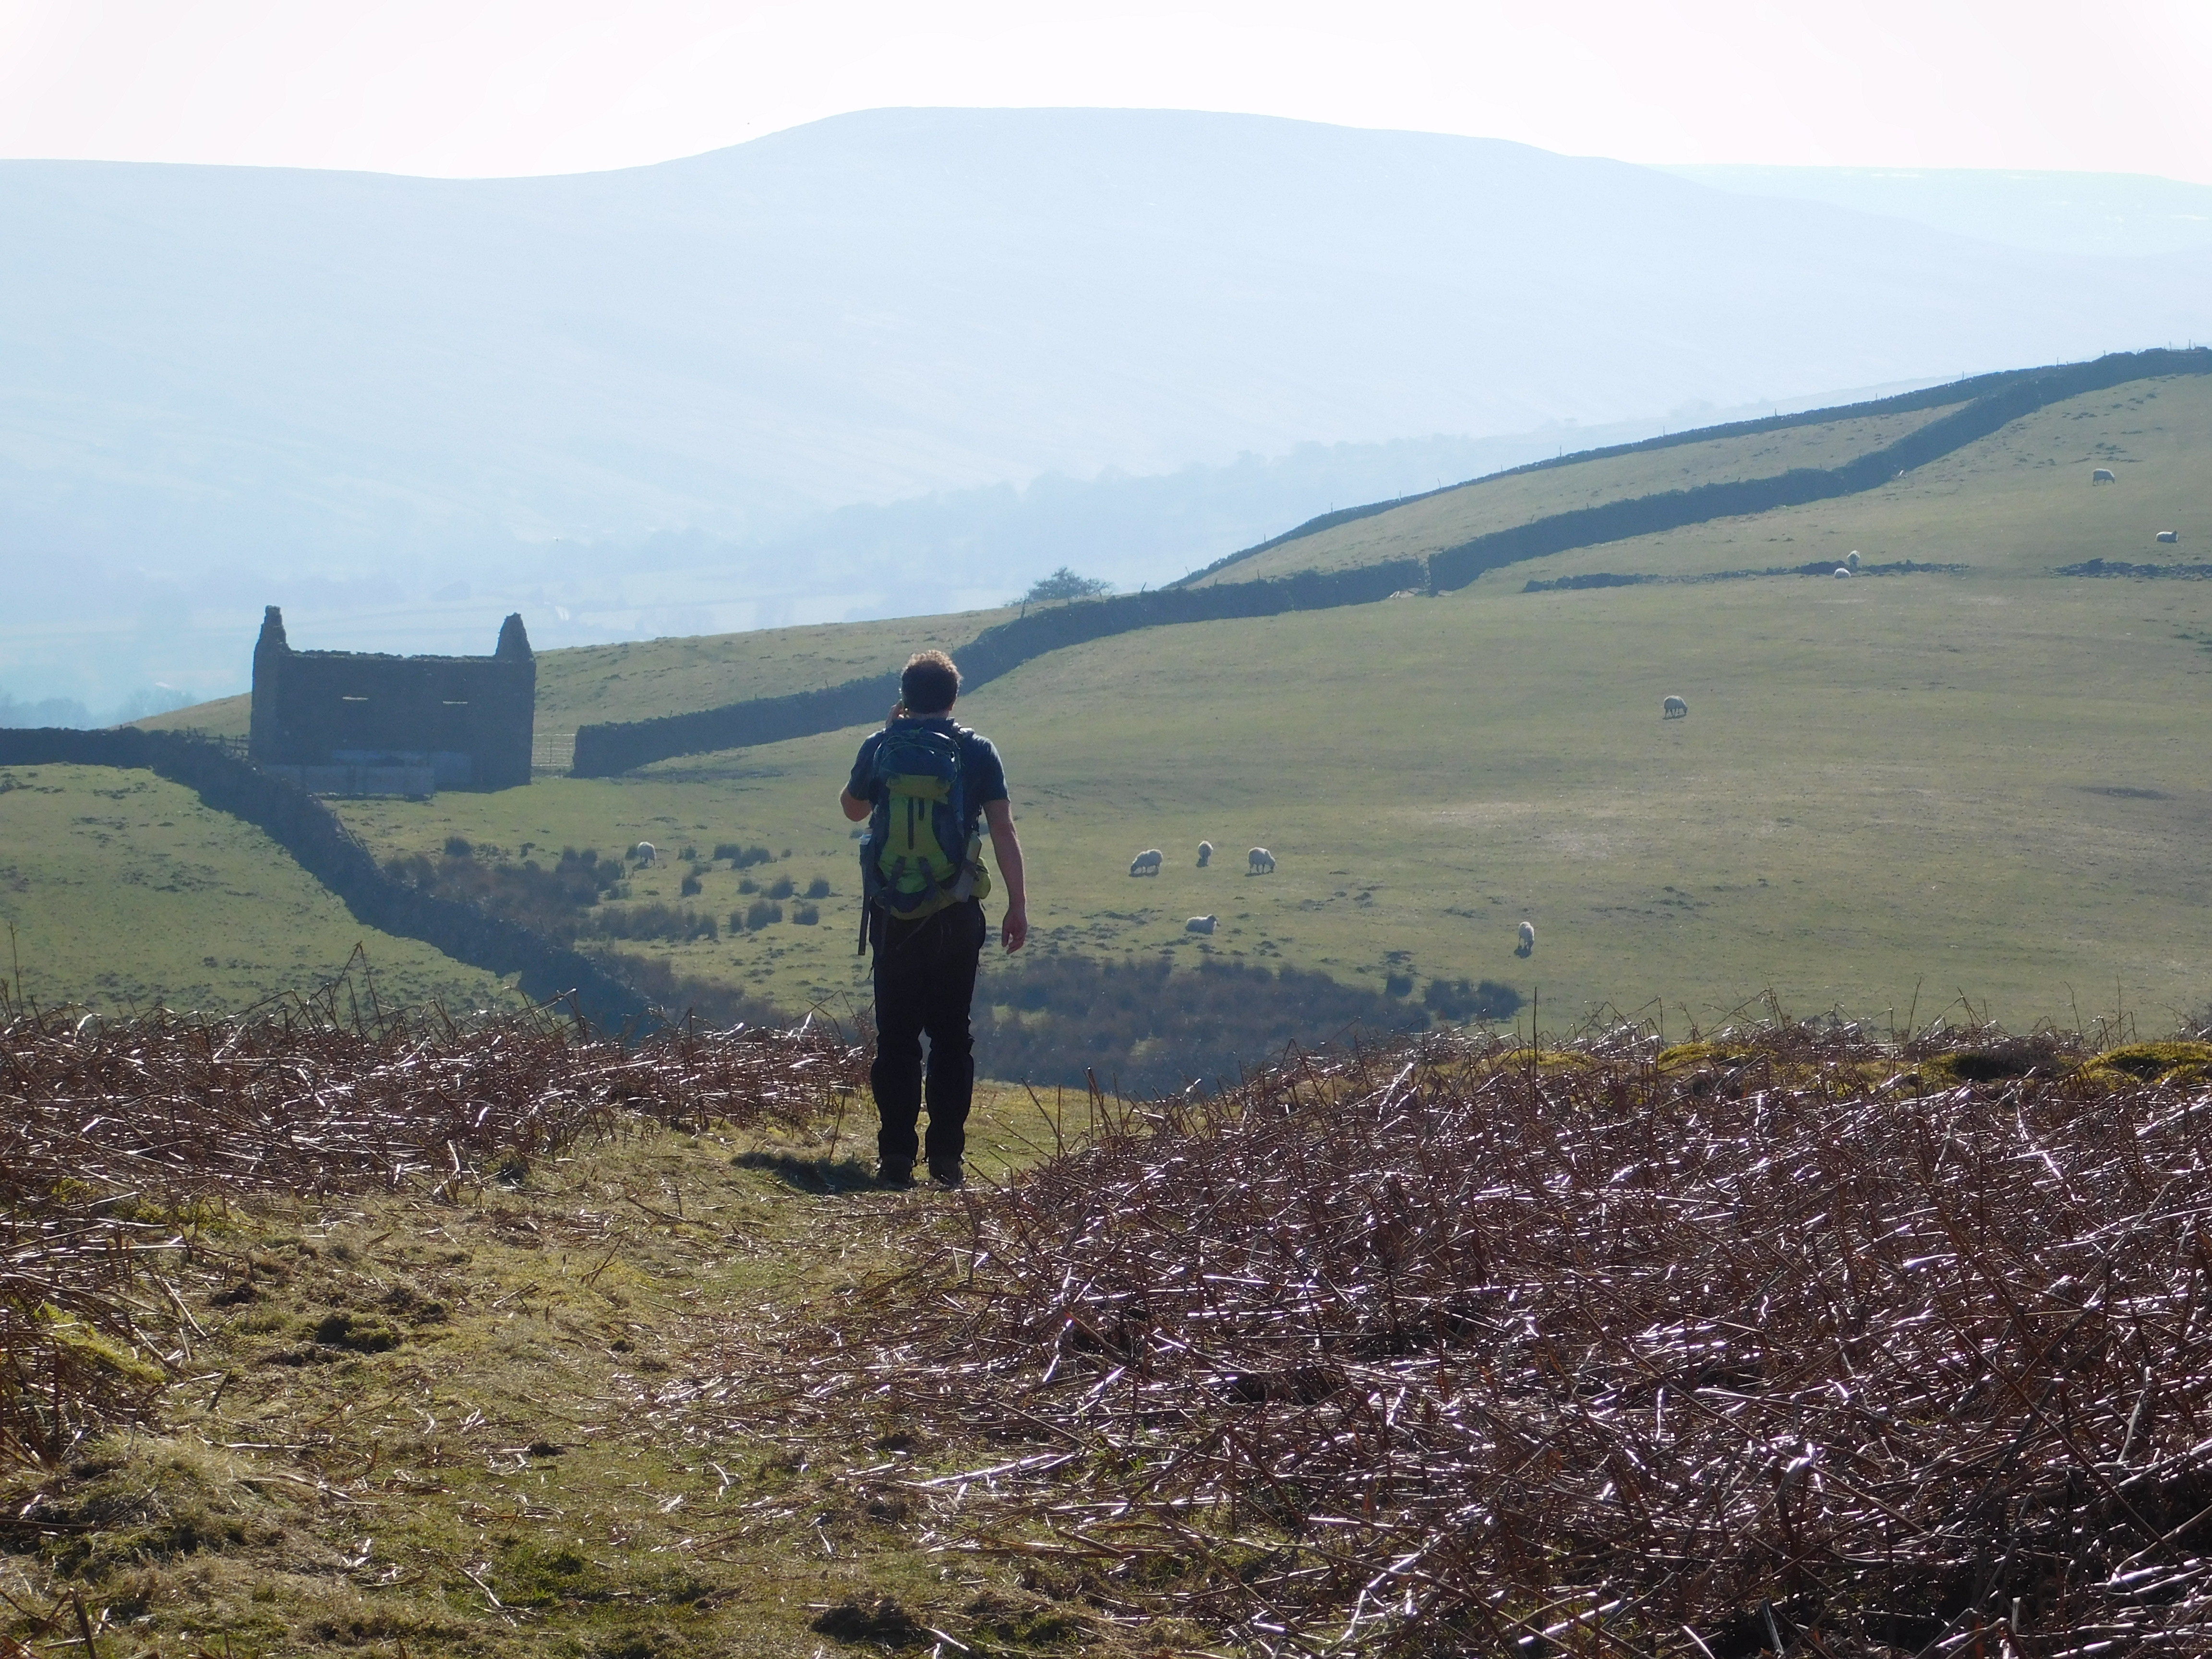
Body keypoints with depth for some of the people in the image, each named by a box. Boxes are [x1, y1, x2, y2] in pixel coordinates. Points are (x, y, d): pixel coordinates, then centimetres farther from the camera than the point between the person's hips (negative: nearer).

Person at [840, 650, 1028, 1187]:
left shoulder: (880, 748, 0)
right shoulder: (978, 752, -2)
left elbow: (853, 808, 17)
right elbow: (1004, 830, -5)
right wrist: (1018, 906, -1)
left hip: (894, 915, 0)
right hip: (958, 915, 0)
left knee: (896, 1036, 5)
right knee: (952, 1035, 8)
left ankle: (896, 1157, 0)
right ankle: (947, 1158, 4)